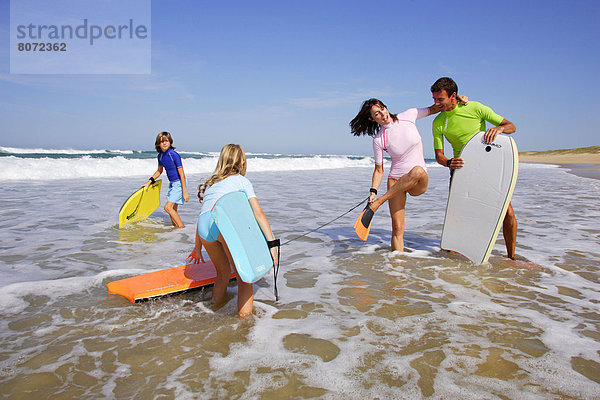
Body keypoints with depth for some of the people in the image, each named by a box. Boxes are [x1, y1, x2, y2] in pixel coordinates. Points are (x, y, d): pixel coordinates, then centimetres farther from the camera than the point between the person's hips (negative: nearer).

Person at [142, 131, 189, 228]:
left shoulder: (174, 155, -19)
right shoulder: (160, 156, 4)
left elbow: (182, 174, -18)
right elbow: (159, 171, 22)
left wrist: (185, 192, -20)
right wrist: (149, 182, 17)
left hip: (179, 184, -8)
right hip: (172, 184, 8)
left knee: (168, 207, -15)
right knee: (173, 209, 10)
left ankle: (182, 228, -8)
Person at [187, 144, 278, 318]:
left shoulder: (211, 182, 33)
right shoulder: (242, 181, 18)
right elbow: (258, 213, 6)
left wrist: (198, 248, 41)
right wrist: (272, 243, 3)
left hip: (203, 229, 5)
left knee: (223, 272, 27)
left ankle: (216, 303, 37)